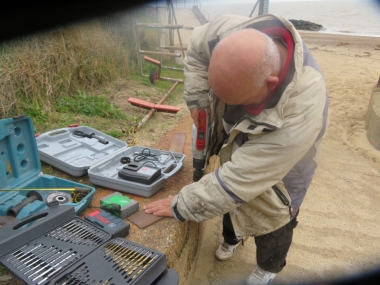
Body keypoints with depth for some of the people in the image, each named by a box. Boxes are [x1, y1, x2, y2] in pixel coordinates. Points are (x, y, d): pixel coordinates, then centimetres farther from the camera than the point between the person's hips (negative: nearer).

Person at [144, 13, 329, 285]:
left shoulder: (298, 117, -46)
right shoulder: (231, 32, -32)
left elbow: (240, 178, -39)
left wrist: (181, 206, -28)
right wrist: (197, 99, -19)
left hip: (279, 173, -4)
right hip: (236, 149, 5)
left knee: (271, 223, 20)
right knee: (232, 202, 28)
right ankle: (233, 237, 64)